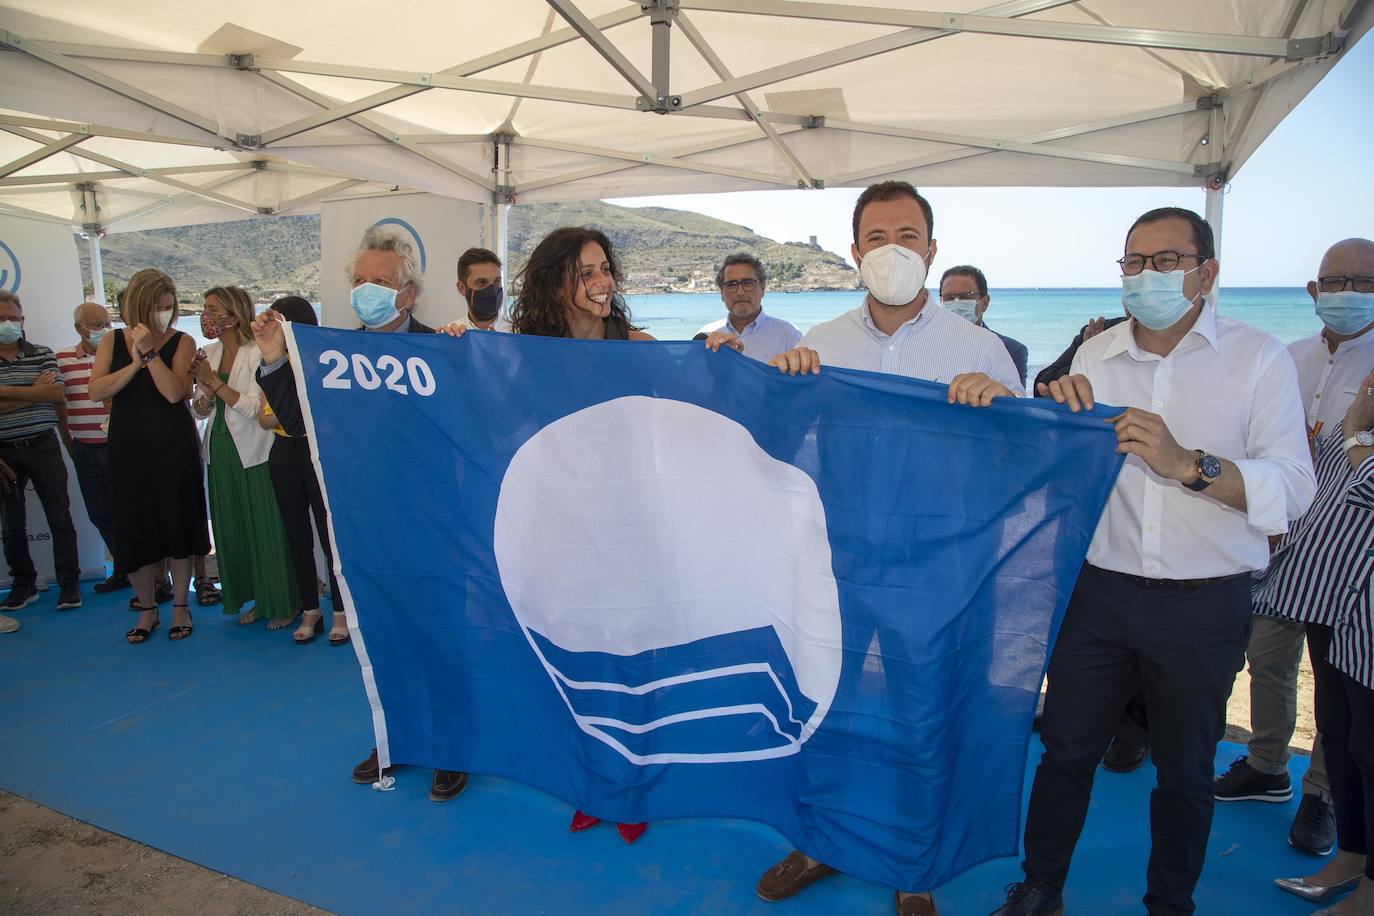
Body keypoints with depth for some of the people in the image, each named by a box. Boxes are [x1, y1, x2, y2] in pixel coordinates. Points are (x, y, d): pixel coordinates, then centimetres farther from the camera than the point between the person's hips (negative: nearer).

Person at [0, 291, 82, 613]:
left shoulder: (43, 355, 4)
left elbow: (56, 394, -10)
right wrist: (34, 392, -11)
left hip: (43, 446, -1)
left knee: (60, 518, -2)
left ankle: (69, 584, 5)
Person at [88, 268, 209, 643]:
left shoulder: (182, 342, -1)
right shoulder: (112, 341, 5)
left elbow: (175, 392, -16)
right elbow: (97, 391, -8)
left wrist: (149, 351, -17)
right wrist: (137, 362, -15)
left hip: (174, 447, -2)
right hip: (128, 447, 2)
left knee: (176, 524, 4)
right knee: (133, 528, 5)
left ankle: (180, 606, 19)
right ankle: (146, 608, 22)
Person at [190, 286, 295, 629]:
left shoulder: (256, 353, -11)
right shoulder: (208, 353, 8)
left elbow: (253, 407, -19)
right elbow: (200, 409, 10)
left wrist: (214, 381, -16)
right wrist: (204, 389, -10)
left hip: (254, 453, -6)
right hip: (220, 451, 7)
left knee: (265, 527, 0)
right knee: (233, 529, 11)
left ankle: (283, 603, 14)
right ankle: (256, 599, 26)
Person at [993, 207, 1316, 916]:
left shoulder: (1259, 358, -4)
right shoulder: (1095, 357, 4)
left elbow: (1293, 488, -12)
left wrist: (1188, 464, -27)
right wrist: (1057, 413, -12)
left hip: (1205, 606, -2)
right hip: (1099, 590, 2)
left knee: (1184, 771, 17)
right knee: (1066, 749, 12)